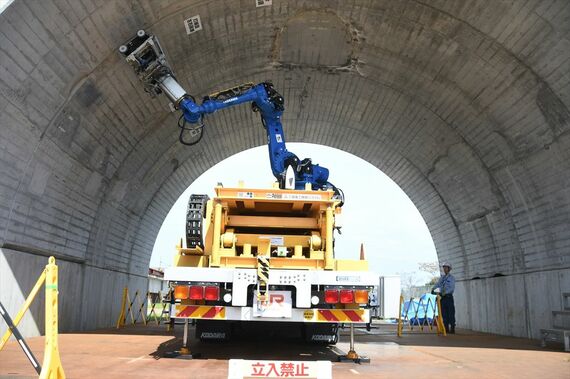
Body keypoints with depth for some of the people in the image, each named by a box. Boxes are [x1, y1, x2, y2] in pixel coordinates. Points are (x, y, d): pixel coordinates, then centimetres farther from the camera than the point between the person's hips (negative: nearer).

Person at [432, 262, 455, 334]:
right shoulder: (442, 277, 15)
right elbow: (438, 284, 3)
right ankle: (446, 328, 10)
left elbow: (452, 288, -11)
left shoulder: (451, 277, -1)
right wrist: (433, 288, -15)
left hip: (448, 296, -5)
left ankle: (452, 329, -1)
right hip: (442, 297, 5)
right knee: (444, 313, 5)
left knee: (451, 313, -4)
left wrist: (445, 292, -24)